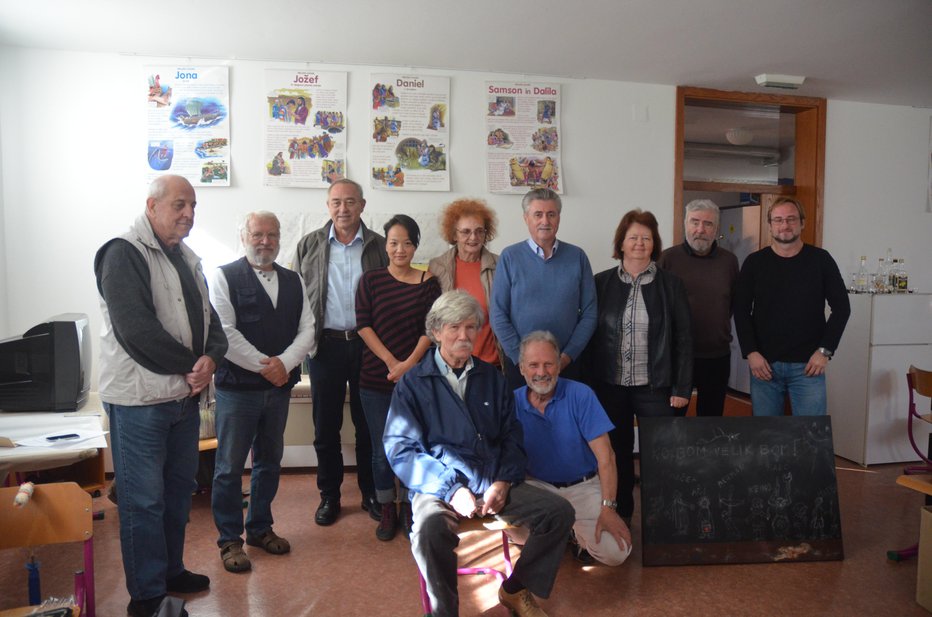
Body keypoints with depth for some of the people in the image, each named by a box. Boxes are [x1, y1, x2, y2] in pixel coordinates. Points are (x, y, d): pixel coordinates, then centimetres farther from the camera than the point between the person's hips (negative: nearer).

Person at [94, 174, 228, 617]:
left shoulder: (186, 258, 14)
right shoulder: (124, 253, -12)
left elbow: (208, 317, 12)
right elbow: (136, 328, -22)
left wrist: (211, 357, -9)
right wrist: (191, 365, -14)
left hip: (185, 395, 8)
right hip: (140, 398, -8)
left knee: (178, 489, 18)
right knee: (143, 500, 2)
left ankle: (171, 571, 35)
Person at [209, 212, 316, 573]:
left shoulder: (293, 281, 10)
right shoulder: (224, 277, -5)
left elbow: (307, 330, 4)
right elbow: (224, 332, -14)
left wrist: (284, 363, -12)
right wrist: (264, 365, -15)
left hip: (280, 387, 5)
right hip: (237, 387, -5)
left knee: (270, 462, 16)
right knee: (230, 466, 4)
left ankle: (260, 528, 32)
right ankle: (230, 540, 19)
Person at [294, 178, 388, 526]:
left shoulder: (379, 246, 2)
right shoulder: (309, 246, 4)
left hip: (368, 344, 0)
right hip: (326, 344, 1)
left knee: (368, 424, 10)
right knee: (326, 426, 9)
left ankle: (370, 493, 25)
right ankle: (329, 495, 24)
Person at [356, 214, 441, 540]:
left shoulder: (428, 282, 2)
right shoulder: (371, 280, 3)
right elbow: (363, 324, -2)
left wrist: (409, 364, -13)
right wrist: (391, 362, -11)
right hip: (375, 378, 0)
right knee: (382, 449, 6)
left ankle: (408, 508, 24)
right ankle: (387, 511, 23)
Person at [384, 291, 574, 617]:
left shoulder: (492, 378, 14)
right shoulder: (413, 384, 0)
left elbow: (512, 435, 12)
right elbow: (400, 450, -7)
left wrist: (504, 482, -7)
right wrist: (451, 489, -17)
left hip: (495, 483, 4)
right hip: (442, 487, -4)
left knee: (560, 511, -14)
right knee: (429, 528, -36)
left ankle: (515, 589, 9)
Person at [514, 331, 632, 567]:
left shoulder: (580, 395, -11)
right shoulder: (513, 402, -6)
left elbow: (605, 456, -12)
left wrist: (608, 508, -18)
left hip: (583, 486, -1)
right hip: (537, 485, 2)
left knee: (616, 553, -20)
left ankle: (579, 535, 16)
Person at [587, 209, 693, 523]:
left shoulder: (671, 284, 1)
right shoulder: (601, 282, 2)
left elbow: (683, 339, 0)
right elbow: (590, 335, 3)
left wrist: (682, 388, -4)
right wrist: (590, 384, 0)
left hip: (656, 387, -1)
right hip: (610, 387, 1)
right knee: (617, 453, 13)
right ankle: (619, 516, 29)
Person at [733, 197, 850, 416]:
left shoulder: (820, 259, 2)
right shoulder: (754, 262, 3)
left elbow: (842, 307, 4)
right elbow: (741, 310, 3)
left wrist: (825, 350, -4)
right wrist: (750, 352, -7)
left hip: (808, 365, 0)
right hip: (764, 364, 1)